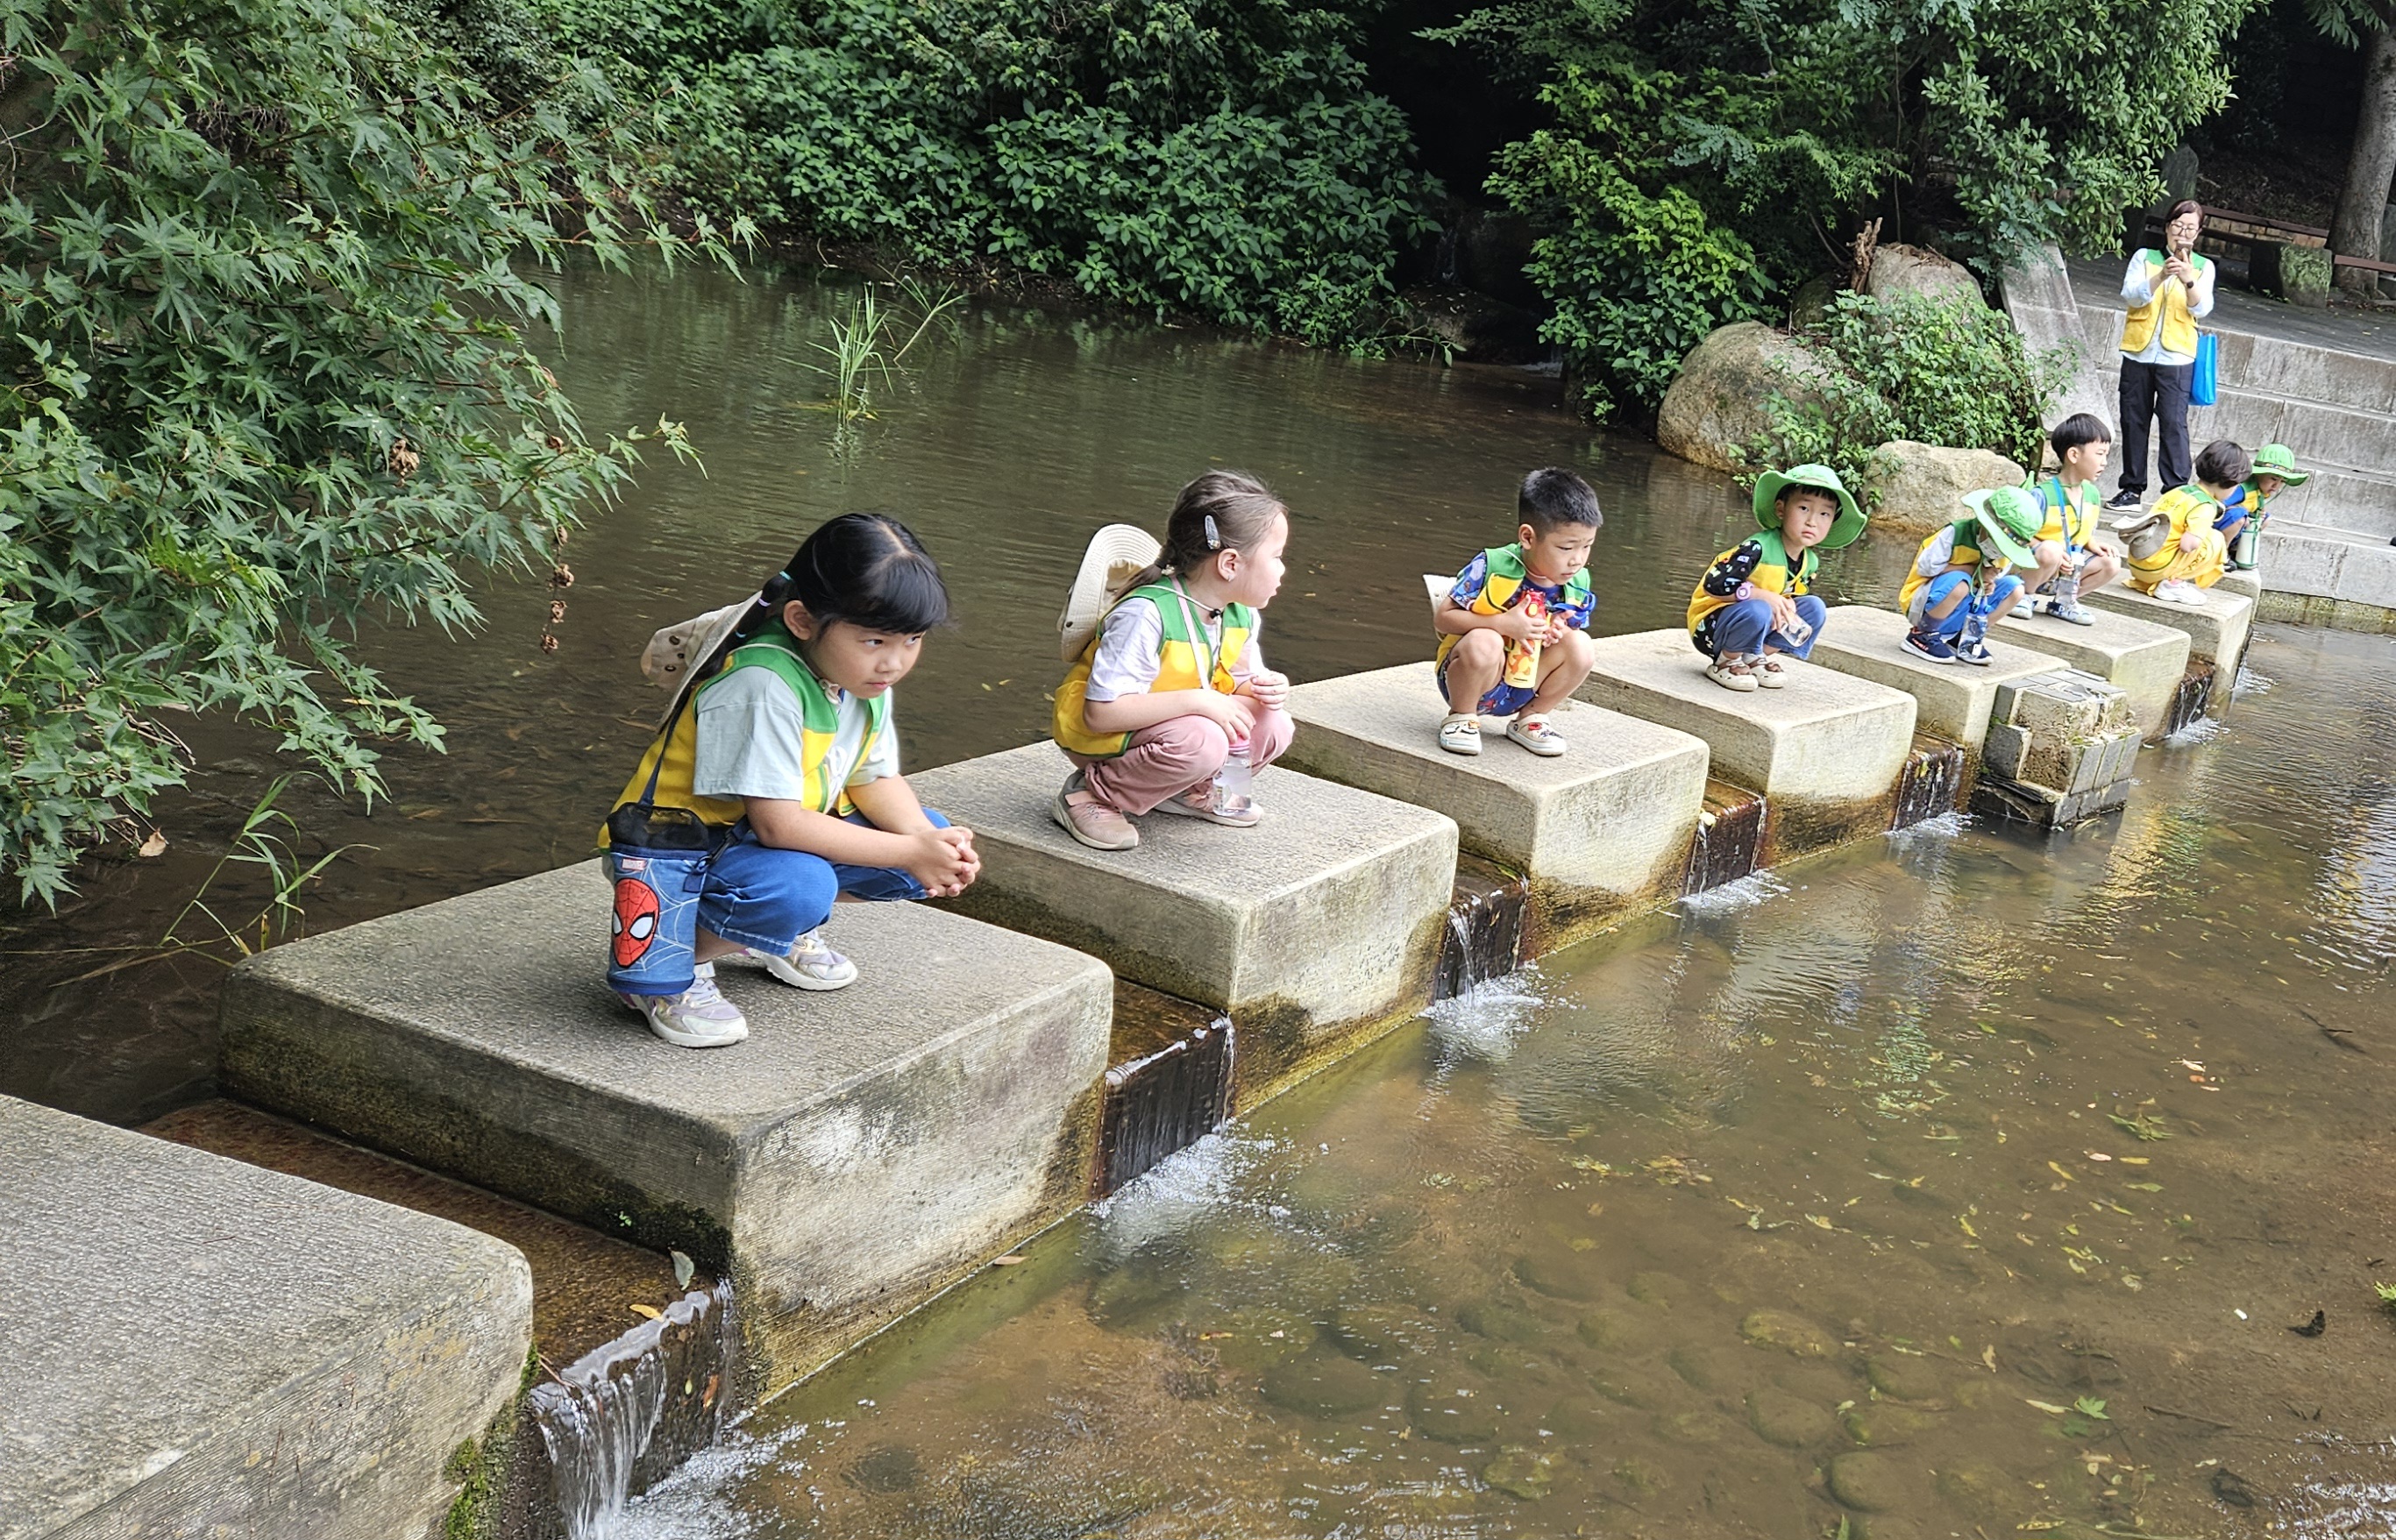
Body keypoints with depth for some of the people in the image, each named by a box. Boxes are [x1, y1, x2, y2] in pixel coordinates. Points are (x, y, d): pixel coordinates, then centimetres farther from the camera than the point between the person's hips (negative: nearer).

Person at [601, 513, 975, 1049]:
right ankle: (663, 965, -11)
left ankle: (780, 932, 11)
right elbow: (776, 824, -33)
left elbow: (875, 778, 4)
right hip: (680, 852, -9)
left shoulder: (864, 675, -4)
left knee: (932, 831, -2)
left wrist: (930, 842, -17)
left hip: (783, 833, 9)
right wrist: (911, 853, -28)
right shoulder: (763, 686, -31)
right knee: (799, 886, -38)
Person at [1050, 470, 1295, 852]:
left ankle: (1189, 790, 13)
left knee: (1273, 727, -9)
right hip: (1100, 735, -8)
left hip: (1171, 720, 8)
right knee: (1202, 742, -34)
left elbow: (1241, 680, 11)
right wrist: (1197, 700, -36)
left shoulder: (1241, 615, -4)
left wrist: (1265, 688, -15)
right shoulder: (1145, 615, -30)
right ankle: (1093, 791, -13)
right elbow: (1101, 712, -32)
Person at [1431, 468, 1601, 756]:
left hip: (1524, 687, 5)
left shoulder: (1578, 584, -6)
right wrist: (1503, 624, -29)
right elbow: (1442, 617, -18)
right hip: (1468, 677, -5)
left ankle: (1530, 718, 4)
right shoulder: (1492, 567, -22)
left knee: (1581, 646, -18)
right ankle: (1461, 718, -9)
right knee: (1484, 642, -37)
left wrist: (1561, 631, -18)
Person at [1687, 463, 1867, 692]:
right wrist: (1763, 596, -30)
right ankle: (1726, 661, -9)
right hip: (1711, 625, -7)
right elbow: (1714, 585, -28)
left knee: (1814, 607, -6)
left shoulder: (1810, 561, 0)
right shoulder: (1757, 549, -25)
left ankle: (1758, 657, 2)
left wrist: (1785, 606, -14)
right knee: (1757, 611, -37)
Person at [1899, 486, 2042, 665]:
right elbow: (1927, 567, -25)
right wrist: (1975, 570, -21)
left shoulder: (2005, 550, -1)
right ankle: (1921, 635, -16)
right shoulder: (1956, 533, -21)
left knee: (2014, 588, -8)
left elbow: (1990, 577, 12)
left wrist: (1988, 582, -14)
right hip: (1923, 601, -7)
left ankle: (1967, 638, 0)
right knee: (1959, 582, -38)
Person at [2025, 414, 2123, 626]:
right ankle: (2025, 595, -11)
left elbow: (2087, 534, 17)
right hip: (2034, 567, -7)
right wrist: (2055, 556, -28)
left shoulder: (2091, 493, 5)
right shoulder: (2042, 494, -18)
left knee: (2112, 565, -10)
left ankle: (2060, 601, 3)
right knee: (2051, 549, -37)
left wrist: (2093, 546, -6)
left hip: (2072, 566, 7)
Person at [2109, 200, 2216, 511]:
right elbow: (2132, 295, -6)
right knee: (2133, 421, 3)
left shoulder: (2203, 266, 9)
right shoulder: (2145, 257, 8)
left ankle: (2176, 490, -11)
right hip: (2139, 353, 2)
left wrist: (2188, 280, -23)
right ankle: (2133, 488, 11)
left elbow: (2202, 309, -5)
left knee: (2173, 422, -10)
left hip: (2177, 357, -1)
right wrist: (2161, 276, -23)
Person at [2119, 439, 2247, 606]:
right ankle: (2173, 582, -4)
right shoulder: (2204, 507, -11)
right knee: (2215, 541, -4)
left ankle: (2148, 584, 13)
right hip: (2157, 566, -9)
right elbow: (2187, 545, -21)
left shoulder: (2179, 491, 14)